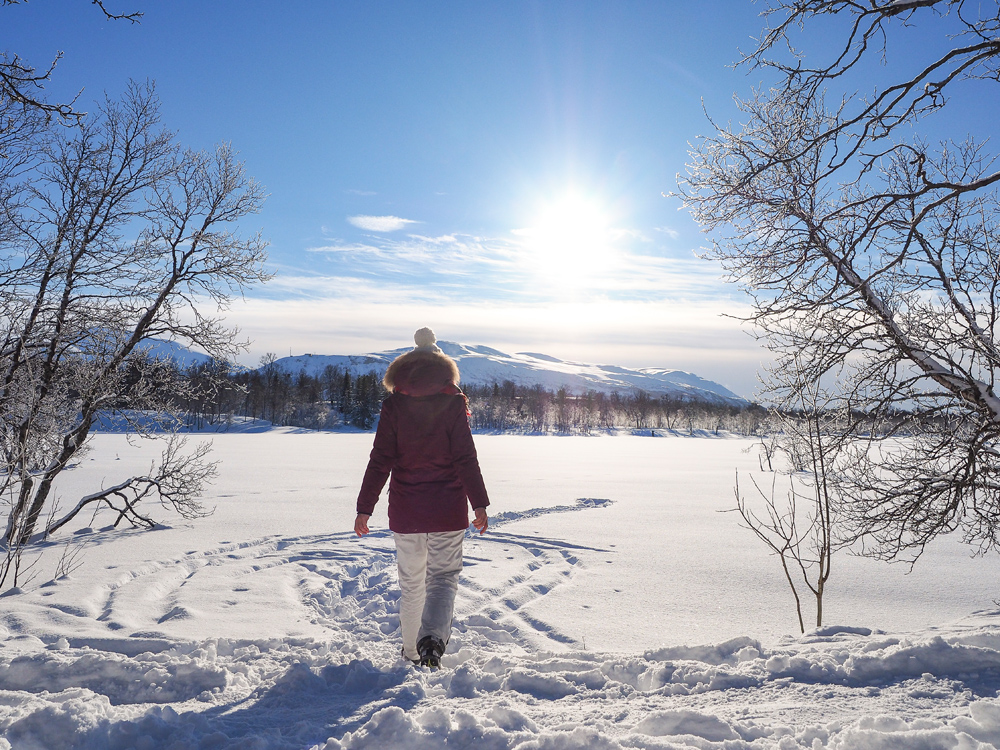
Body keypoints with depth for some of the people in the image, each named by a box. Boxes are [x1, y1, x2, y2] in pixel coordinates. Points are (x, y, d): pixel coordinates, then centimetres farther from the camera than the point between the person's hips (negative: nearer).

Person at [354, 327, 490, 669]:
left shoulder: (394, 404, -1)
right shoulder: (453, 402, -4)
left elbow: (380, 460, -4)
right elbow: (465, 457, -8)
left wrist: (364, 508, 1)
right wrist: (479, 503, -3)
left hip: (405, 510, 2)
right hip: (448, 509, -1)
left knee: (410, 582, 16)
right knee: (443, 577, 8)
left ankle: (412, 650, 29)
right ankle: (433, 638, -15)